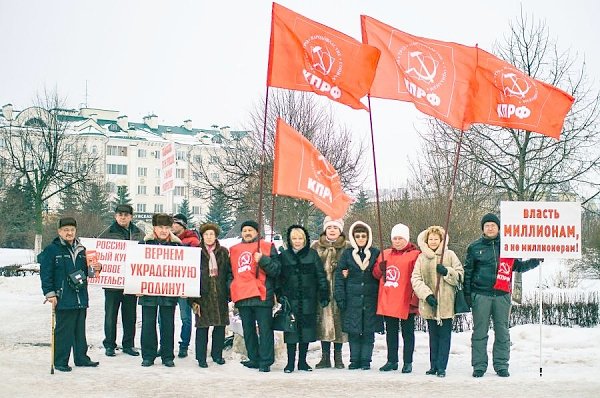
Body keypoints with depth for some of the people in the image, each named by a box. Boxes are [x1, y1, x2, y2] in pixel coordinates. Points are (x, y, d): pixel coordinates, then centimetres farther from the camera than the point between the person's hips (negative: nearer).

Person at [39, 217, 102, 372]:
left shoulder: (81, 250, 13)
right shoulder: (51, 250, -5)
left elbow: (86, 271, 22)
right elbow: (45, 274, -8)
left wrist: (96, 268, 0)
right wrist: (50, 294, -13)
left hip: (81, 298, 6)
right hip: (64, 299, -6)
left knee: (80, 330, 14)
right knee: (63, 330, -3)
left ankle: (81, 357, 23)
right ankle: (60, 361, 6)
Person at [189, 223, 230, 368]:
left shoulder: (223, 252, 8)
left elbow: (229, 272, 9)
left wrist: (229, 293, 2)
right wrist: (193, 299, -8)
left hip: (220, 295, 3)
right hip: (203, 295, -3)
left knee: (220, 325, 7)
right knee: (202, 326, -1)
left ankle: (217, 354, 22)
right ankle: (201, 357, 9)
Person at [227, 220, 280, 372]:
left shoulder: (268, 247, 6)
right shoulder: (234, 250, 19)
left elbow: (276, 270, -2)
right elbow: (230, 272, 26)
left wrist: (263, 260, -16)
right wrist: (230, 289, 15)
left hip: (261, 295, -5)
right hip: (242, 297, 5)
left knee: (265, 329, -5)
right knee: (248, 330, 10)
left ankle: (265, 361, -3)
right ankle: (254, 359, 19)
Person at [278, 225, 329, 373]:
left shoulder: (312, 255, 5)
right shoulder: (284, 256, 5)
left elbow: (321, 276, 4)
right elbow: (278, 278, 6)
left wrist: (324, 295, -2)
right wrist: (279, 297, -1)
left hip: (308, 300, 1)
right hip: (290, 300, -1)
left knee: (307, 329, 4)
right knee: (291, 330, 0)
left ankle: (302, 361, 15)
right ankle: (290, 362, 8)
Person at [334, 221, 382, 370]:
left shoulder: (376, 253, 6)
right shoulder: (347, 254, 6)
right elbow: (339, 276, 4)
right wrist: (340, 297, -4)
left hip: (370, 298, 0)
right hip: (352, 298, 0)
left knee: (369, 331, 2)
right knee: (353, 331, 2)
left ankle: (366, 360, 10)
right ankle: (355, 360, 12)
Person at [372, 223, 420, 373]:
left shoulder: (414, 255, -5)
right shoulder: (385, 254, 12)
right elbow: (376, 274, 18)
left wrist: (415, 299, -14)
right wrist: (381, 268, -5)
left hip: (405, 302, -5)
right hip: (387, 301, 5)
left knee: (407, 332, 5)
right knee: (391, 332, 12)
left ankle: (408, 362, 11)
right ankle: (392, 361, 20)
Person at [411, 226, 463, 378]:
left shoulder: (450, 255, 4)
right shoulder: (421, 257, 7)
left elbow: (460, 275, 3)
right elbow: (416, 278, -1)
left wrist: (446, 271, -15)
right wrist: (426, 294, -13)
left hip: (446, 303, -2)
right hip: (429, 303, 2)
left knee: (444, 335, 0)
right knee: (433, 335, 10)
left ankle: (441, 367, 5)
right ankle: (434, 365, 18)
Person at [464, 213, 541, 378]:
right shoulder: (475, 247, 6)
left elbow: (518, 266, 16)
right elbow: (468, 272, 7)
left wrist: (534, 262, 0)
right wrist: (467, 293, 1)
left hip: (502, 296, 2)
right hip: (480, 295, -1)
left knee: (502, 332, 4)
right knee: (480, 332, 1)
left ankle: (501, 365, 12)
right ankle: (479, 366, 7)